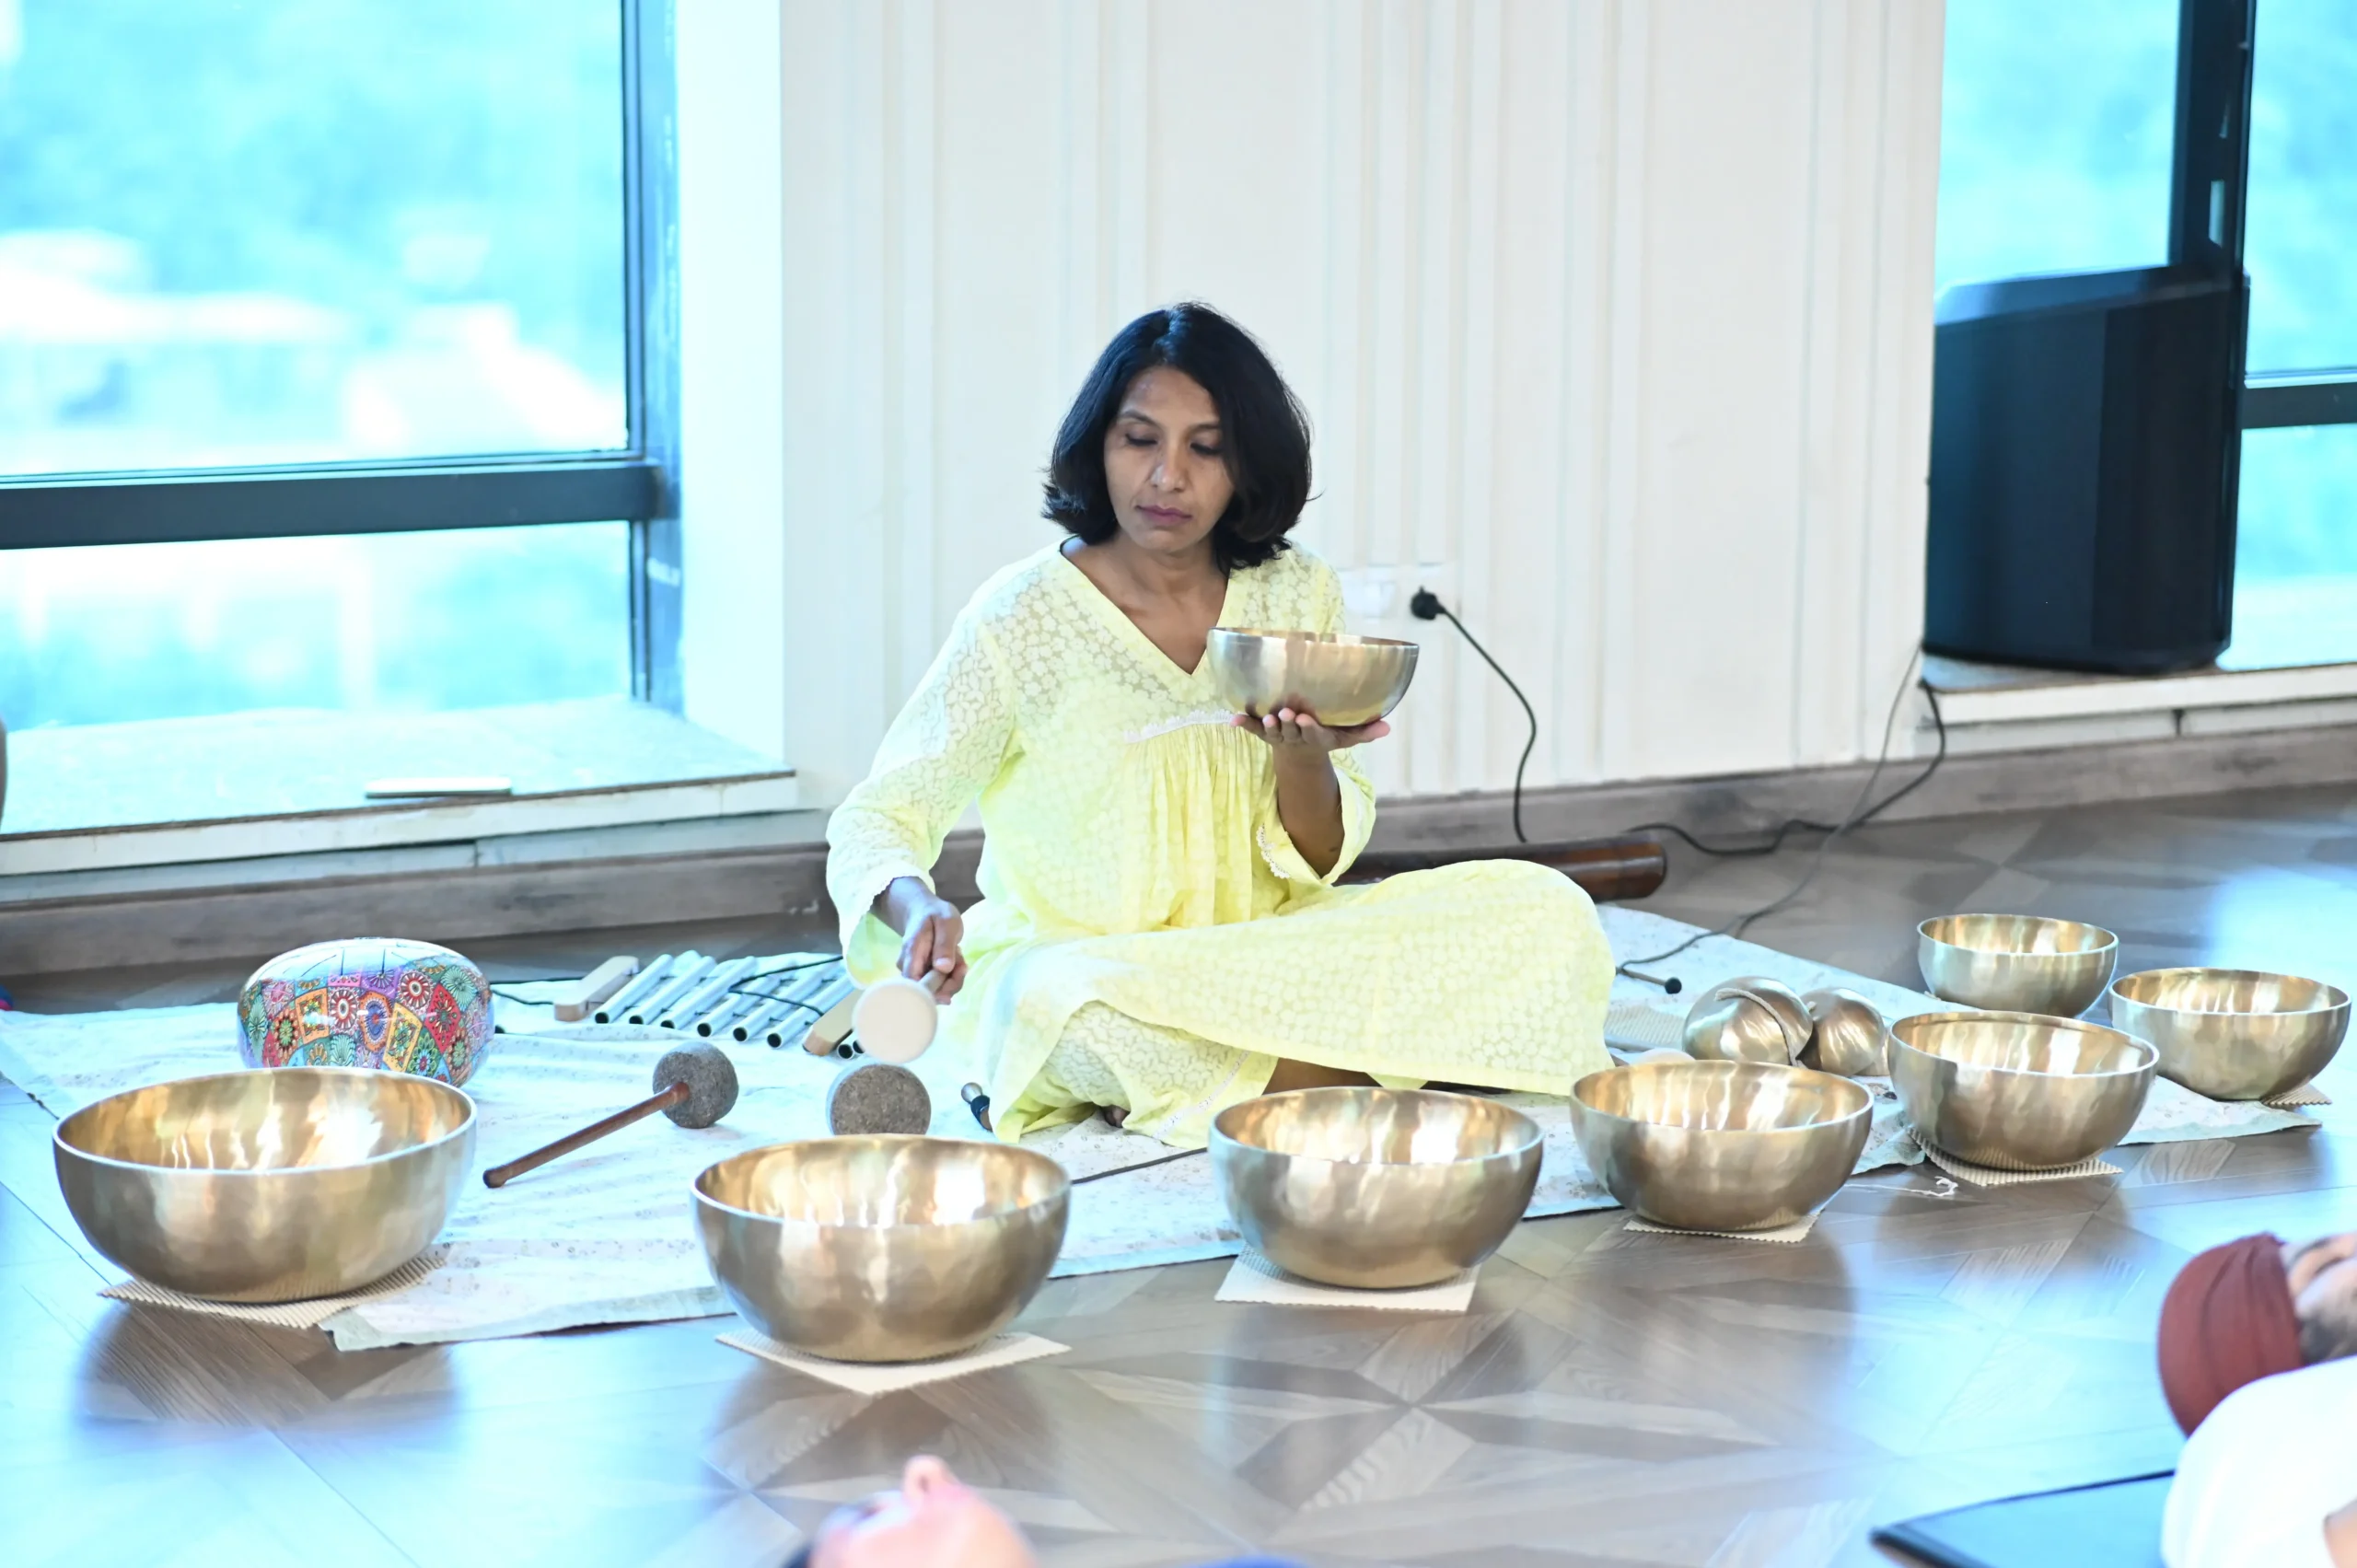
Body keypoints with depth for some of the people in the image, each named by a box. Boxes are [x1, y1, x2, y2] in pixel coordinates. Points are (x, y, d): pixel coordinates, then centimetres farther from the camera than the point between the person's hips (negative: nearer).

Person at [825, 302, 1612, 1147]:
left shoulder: (1296, 594, 2)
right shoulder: (1025, 616, -10)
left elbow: (1320, 864, 4)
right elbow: (875, 820, -14)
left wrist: (1302, 760, -19)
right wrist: (919, 909, -38)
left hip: (1259, 946, 4)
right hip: (1071, 959, -3)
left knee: (1547, 915, -13)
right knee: (1071, 1003, -40)